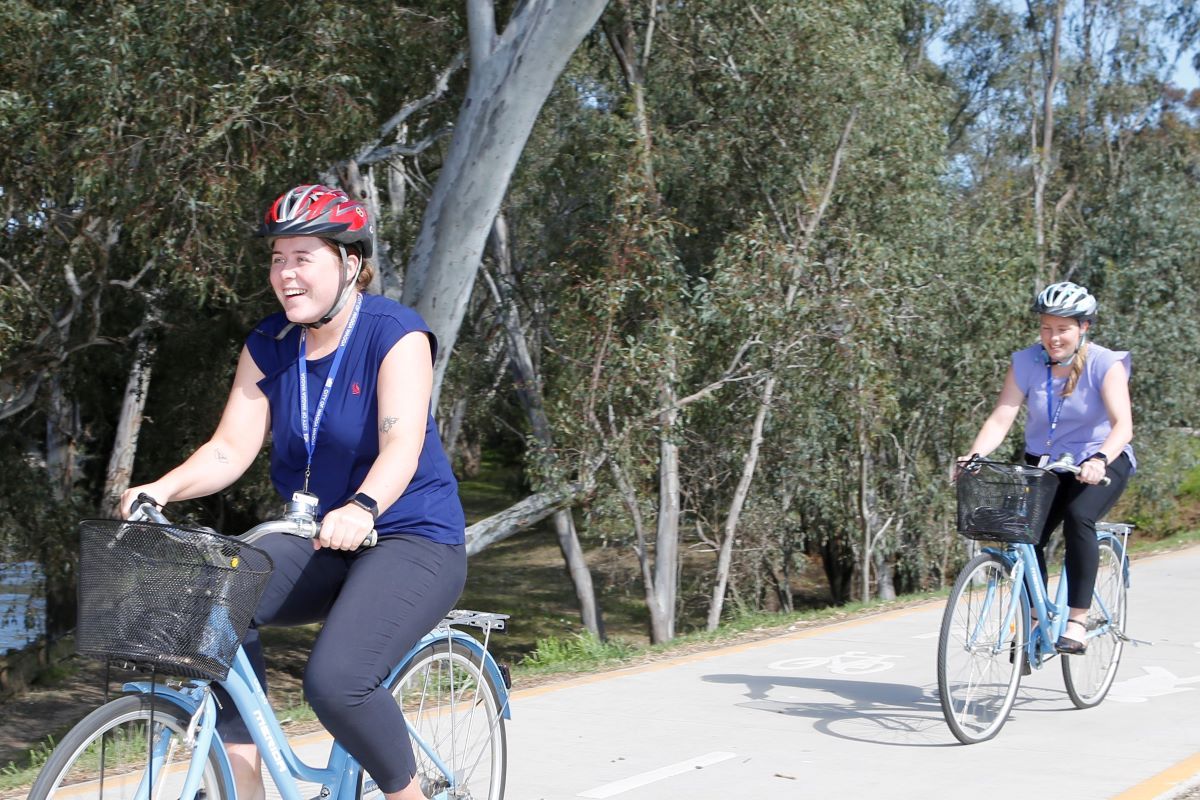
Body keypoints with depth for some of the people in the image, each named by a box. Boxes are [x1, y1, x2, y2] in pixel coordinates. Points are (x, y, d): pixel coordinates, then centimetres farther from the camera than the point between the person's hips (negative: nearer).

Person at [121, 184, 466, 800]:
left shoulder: (395, 334, -13)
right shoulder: (269, 346, 3)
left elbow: (402, 444, -27)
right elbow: (232, 447, -4)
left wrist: (362, 507, -47)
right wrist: (163, 488, -24)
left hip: (411, 539, -6)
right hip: (315, 542, 6)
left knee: (336, 681, -27)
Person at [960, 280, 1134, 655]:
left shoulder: (1106, 365, -15)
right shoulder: (1027, 363, -7)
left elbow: (1122, 424, -28)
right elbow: (1000, 418, -15)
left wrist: (1099, 460, -47)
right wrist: (974, 456, -33)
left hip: (1101, 463, -3)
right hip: (1045, 463, 3)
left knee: (1077, 516, -31)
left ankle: (1077, 623, -26)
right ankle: (1035, 620, 1)